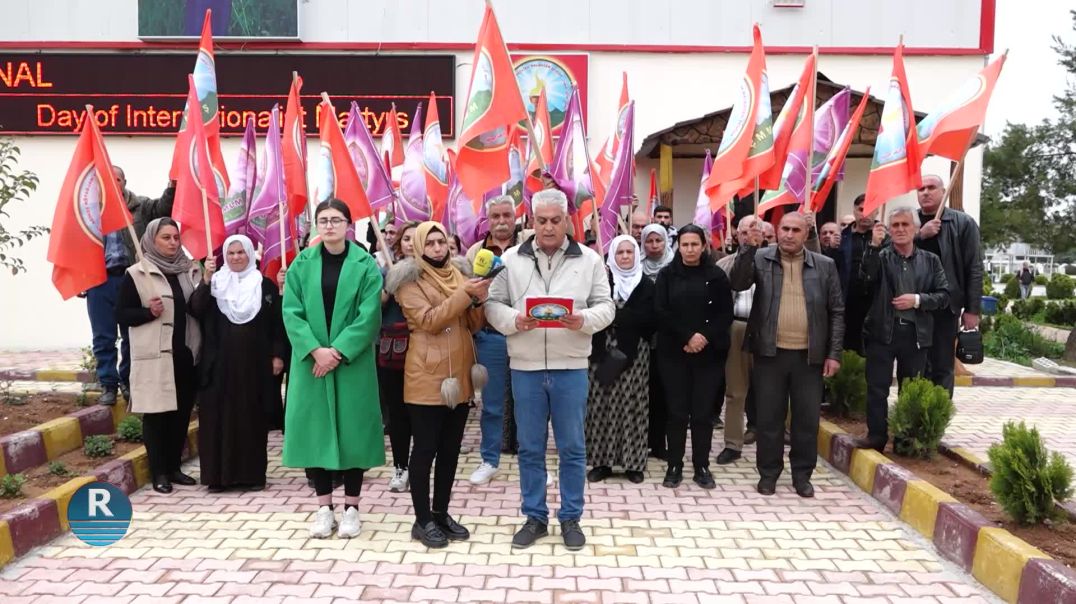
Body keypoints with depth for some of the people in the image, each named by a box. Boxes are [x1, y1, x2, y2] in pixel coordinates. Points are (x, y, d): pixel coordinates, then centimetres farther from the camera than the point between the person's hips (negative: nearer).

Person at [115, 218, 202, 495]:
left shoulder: (190, 270, 9)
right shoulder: (136, 274, -2)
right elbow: (121, 315, -2)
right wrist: (149, 312, -19)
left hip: (186, 354, 4)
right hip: (154, 356, -4)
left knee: (182, 412, 10)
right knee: (156, 413, 1)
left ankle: (174, 467, 22)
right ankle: (159, 473, 11)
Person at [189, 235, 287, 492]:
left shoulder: (266, 285, 6)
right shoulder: (215, 282, 8)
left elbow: (277, 323, 5)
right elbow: (196, 310, -9)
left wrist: (277, 355, -4)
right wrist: (206, 279, -20)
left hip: (255, 362, 0)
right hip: (220, 362, 1)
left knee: (253, 417, 4)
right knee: (220, 417, 0)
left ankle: (253, 473, 11)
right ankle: (218, 474, 7)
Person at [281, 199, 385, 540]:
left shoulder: (365, 265, -2)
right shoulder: (301, 264, 4)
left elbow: (369, 316, -9)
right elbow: (291, 313, -2)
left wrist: (338, 352, -16)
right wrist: (315, 350, -15)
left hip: (352, 363, -2)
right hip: (311, 362, 2)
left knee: (352, 429, 3)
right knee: (316, 429, 5)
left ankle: (351, 508, 15)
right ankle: (324, 507, 16)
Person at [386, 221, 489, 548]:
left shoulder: (460, 272, 13)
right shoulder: (409, 279, -5)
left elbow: (474, 324, 11)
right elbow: (429, 321, -18)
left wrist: (479, 300, -10)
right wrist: (464, 294, -23)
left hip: (459, 374, 6)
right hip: (427, 376, -6)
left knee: (451, 448, 12)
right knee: (425, 448, 1)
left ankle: (441, 513, 24)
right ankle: (422, 520, 11)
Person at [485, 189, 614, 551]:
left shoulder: (589, 260, 2)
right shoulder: (511, 260, 4)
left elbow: (605, 307, 0)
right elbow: (493, 305, 2)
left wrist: (583, 320, -20)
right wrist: (514, 320, -18)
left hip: (571, 368, -1)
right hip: (525, 367, 1)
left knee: (572, 448, 7)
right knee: (530, 448, 10)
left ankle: (570, 518, 23)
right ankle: (535, 517, 24)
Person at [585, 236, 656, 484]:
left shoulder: (647, 285, 7)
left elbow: (650, 320, -2)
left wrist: (616, 316, -12)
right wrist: (629, 318, -14)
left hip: (634, 353, 0)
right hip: (604, 351, 0)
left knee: (631, 405, 0)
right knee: (601, 404, 1)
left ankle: (633, 462, 9)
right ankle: (601, 461, 9)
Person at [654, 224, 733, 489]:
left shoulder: (716, 275, 3)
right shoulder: (667, 274, 3)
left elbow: (726, 313, 0)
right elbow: (661, 312, -4)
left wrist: (705, 337, -14)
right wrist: (687, 337, -14)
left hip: (709, 354, 0)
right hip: (673, 353, 0)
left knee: (703, 412, 3)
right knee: (677, 411, 2)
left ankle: (702, 467, 14)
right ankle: (674, 465, 13)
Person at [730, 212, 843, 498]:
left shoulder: (825, 266, 4)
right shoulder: (761, 259, 1)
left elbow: (837, 312, 5)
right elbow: (738, 284, -14)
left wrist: (834, 353, 0)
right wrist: (749, 248, -24)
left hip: (809, 355, 1)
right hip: (770, 353, -1)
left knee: (807, 419, 8)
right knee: (769, 417, 7)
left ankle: (802, 474, 25)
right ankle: (768, 472, 22)